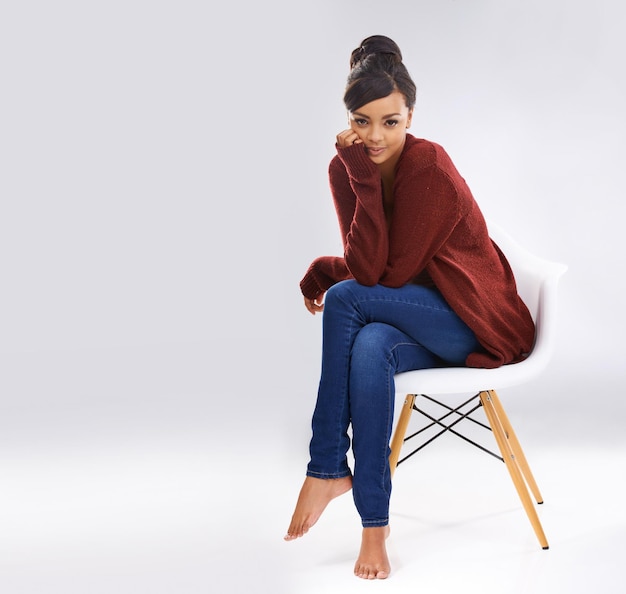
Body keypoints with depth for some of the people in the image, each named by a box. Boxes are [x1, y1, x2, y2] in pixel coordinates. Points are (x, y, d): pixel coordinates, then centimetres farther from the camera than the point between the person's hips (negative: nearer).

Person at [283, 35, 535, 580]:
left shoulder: (430, 169, -23)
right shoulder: (345, 167, -2)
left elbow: (385, 273, -24)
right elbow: (367, 267, -5)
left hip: (476, 327, -5)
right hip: (412, 324, 5)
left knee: (346, 299, -28)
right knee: (369, 347, -32)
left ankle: (327, 469, -16)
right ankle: (374, 524, -23)